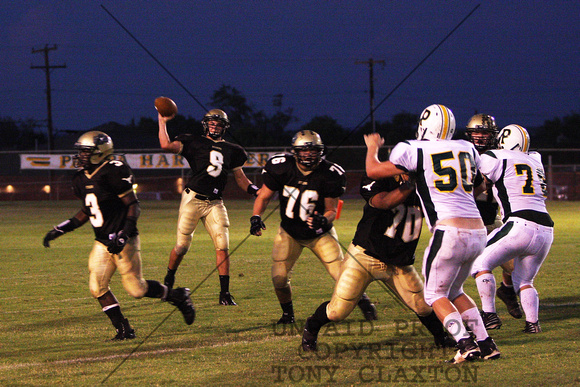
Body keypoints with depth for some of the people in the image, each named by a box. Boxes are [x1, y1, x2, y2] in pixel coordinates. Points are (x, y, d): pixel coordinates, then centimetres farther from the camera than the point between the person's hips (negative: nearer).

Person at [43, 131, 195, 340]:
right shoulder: (81, 180, 8)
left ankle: (177, 296, 20)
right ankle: (123, 330, 7)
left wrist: (124, 235, -25)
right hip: (102, 243, 8)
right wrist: (60, 230, 14)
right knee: (97, 287, -3)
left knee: (136, 288, -3)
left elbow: (133, 207, -15)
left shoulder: (113, 173, -17)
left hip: (123, 242, -8)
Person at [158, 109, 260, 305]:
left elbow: (240, 177, 19)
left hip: (214, 203, 3)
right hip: (193, 199, -3)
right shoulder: (195, 143, 3)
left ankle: (225, 293, -5)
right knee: (182, 246, 3)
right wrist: (162, 121, -9)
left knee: (223, 246, -8)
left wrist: (254, 190, 2)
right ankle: (169, 279, 29)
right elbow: (167, 145, -10)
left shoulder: (231, 150, 14)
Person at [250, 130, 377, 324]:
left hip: (320, 233, -1)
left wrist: (324, 220, -34)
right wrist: (256, 217, -24)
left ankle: (363, 301, 21)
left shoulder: (330, 175, -19)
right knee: (279, 278, -13)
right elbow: (264, 195, -6)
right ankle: (287, 314, 16)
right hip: (289, 233, 1)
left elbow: (331, 210, -11)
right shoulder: (281, 167, -17)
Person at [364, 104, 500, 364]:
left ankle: (466, 344, -10)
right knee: (455, 291, 23)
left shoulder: (415, 151, -1)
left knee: (435, 294, 9)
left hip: (450, 232, -6)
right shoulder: (467, 149, 15)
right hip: (478, 233, 6)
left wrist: (372, 147, 25)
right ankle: (486, 343, 14)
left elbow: (373, 171, 6)